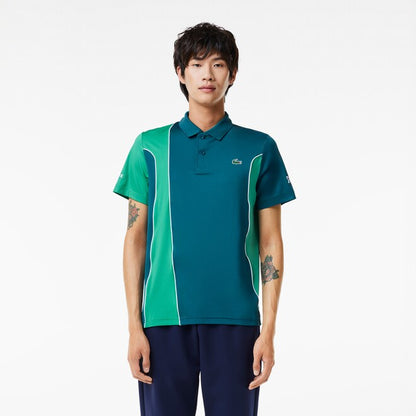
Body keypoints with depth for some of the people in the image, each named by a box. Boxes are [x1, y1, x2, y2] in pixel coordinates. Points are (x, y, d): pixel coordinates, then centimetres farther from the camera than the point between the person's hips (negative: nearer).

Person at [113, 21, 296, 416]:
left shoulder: (259, 149, 6)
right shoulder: (150, 147, 7)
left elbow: (270, 243, 5)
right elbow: (135, 238, 6)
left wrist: (268, 330, -2)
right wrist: (134, 327, -1)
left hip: (235, 321, 0)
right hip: (164, 320, 0)